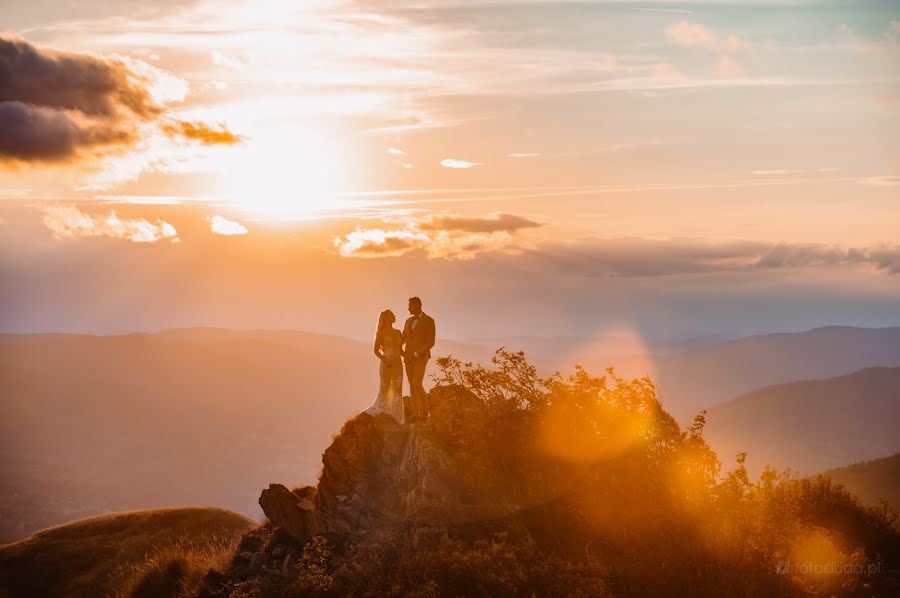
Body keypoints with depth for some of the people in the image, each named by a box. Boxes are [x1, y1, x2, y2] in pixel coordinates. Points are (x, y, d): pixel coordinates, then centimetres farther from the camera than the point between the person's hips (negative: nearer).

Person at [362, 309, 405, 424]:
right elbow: (376, 350, -4)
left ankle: (396, 418, 4)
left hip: (397, 365, 5)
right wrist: (384, 360, -17)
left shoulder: (397, 332, 13)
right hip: (386, 365, -5)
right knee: (384, 391, -1)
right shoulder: (381, 333, -3)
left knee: (397, 392, 1)